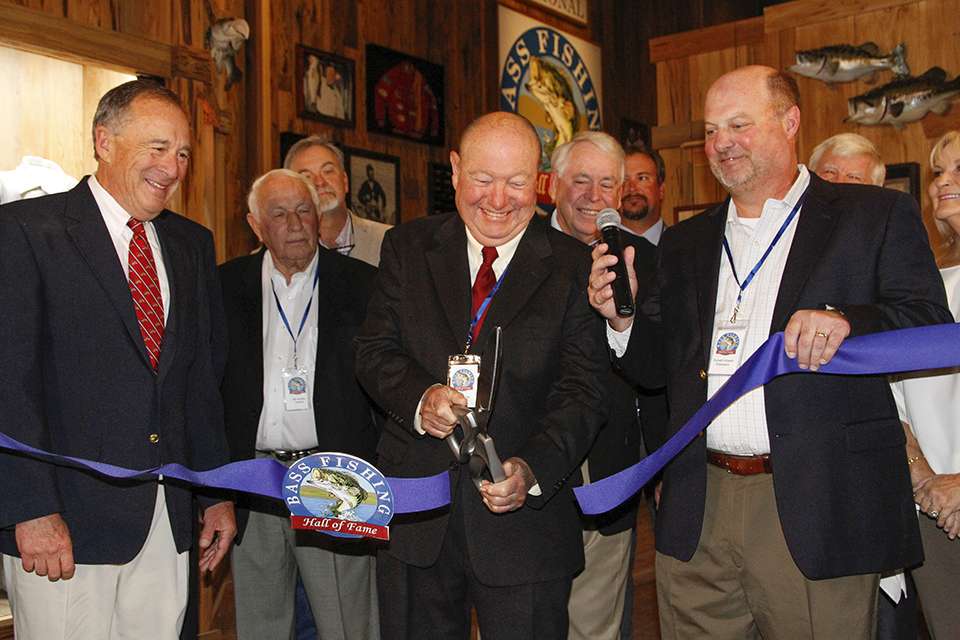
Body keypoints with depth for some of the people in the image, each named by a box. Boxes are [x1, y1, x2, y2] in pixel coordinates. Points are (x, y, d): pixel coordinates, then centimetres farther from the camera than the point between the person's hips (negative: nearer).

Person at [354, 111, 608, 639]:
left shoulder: (574, 268, -3)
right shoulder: (407, 248, 5)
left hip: (523, 518, -2)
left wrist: (533, 469, -25)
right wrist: (420, 399, -20)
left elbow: (583, 389, -8)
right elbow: (374, 350, 2)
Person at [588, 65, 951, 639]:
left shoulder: (876, 216, 4)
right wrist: (623, 317, -5)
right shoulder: (686, 243, 16)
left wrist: (847, 321, -25)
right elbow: (654, 366, 16)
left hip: (816, 512, -3)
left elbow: (933, 327, -6)